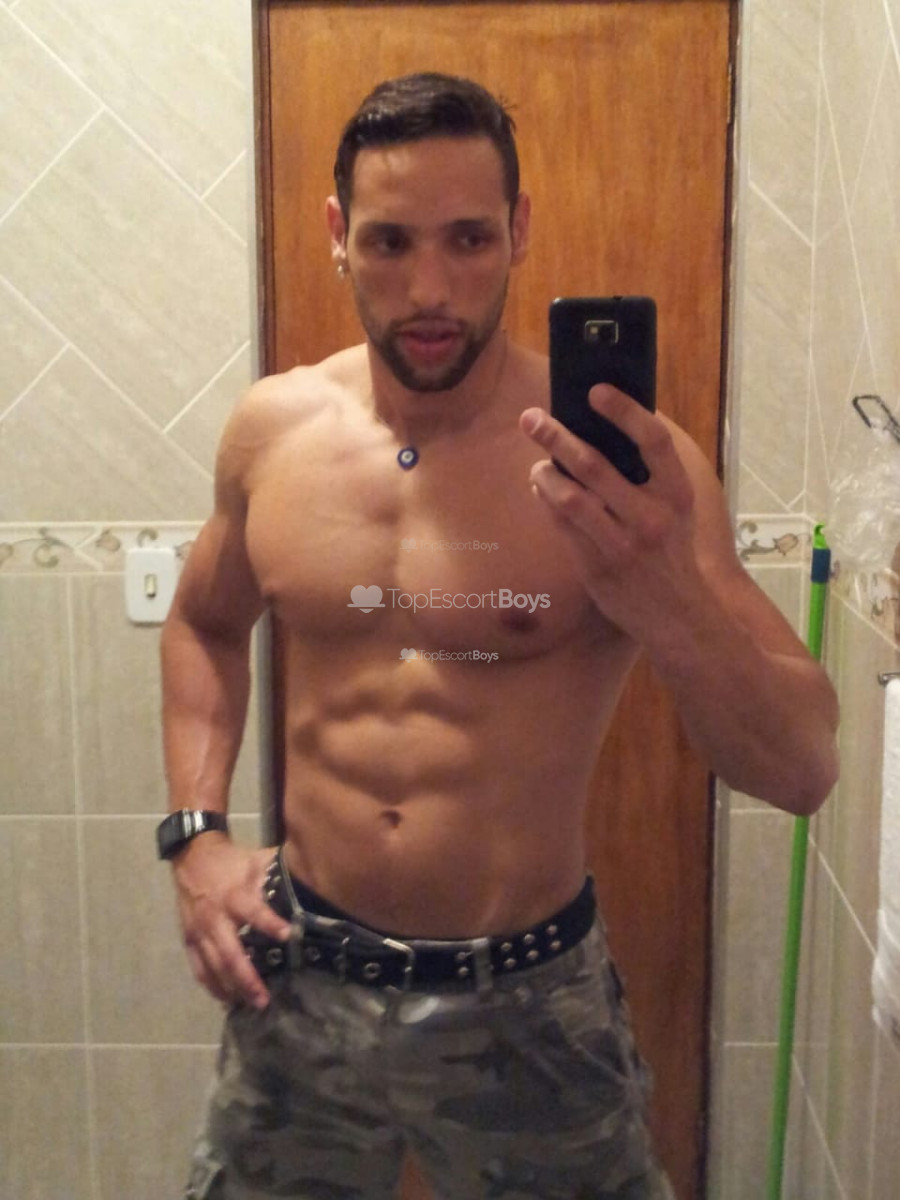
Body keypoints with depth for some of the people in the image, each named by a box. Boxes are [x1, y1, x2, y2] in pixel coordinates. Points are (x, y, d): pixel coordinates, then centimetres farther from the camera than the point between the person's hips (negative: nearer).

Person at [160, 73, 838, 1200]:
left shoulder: (619, 463, -16)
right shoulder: (272, 430, -4)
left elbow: (802, 769, -18)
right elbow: (203, 625, 14)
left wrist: (667, 602, -37)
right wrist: (196, 833, 2)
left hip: (526, 1007, -2)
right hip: (298, 979, 3)